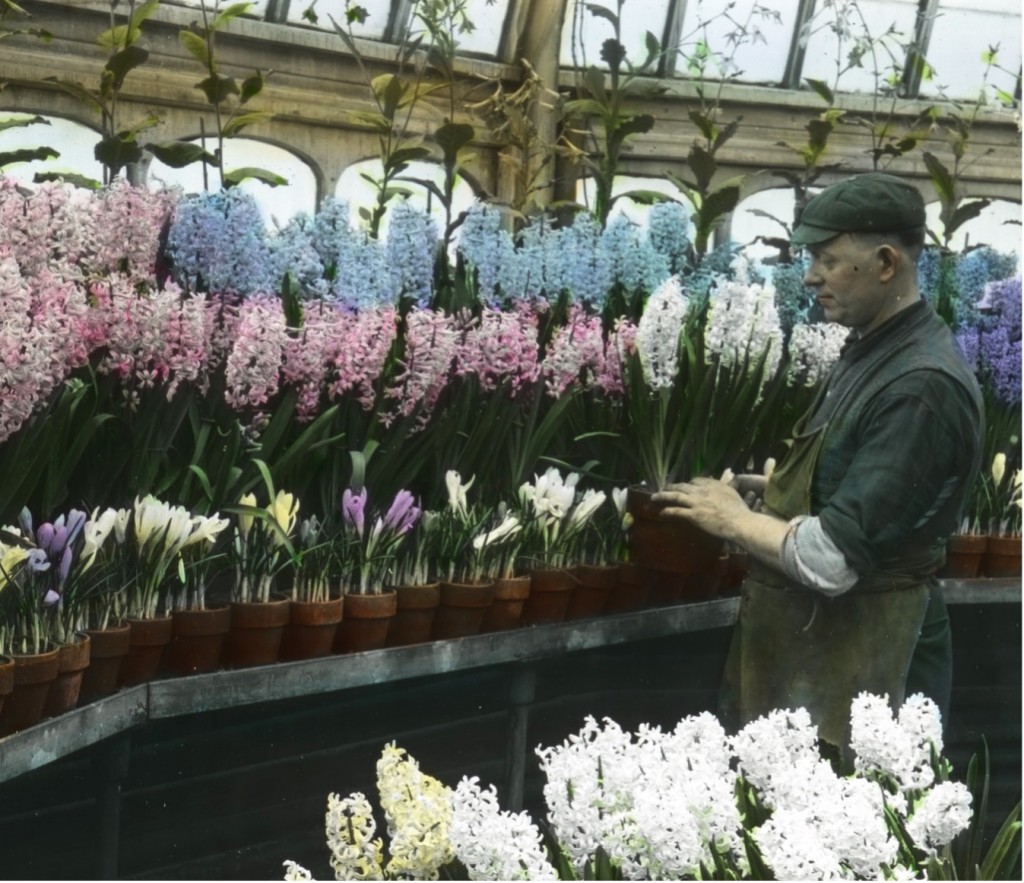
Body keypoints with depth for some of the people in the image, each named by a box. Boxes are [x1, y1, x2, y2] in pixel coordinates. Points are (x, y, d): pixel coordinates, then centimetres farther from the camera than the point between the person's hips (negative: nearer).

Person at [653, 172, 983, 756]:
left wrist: (736, 521, -12)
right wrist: (774, 489, 6)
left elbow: (834, 559, -27)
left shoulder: (922, 388, -24)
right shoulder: (873, 350, 8)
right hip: (809, 634, 10)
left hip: (858, 659, -10)